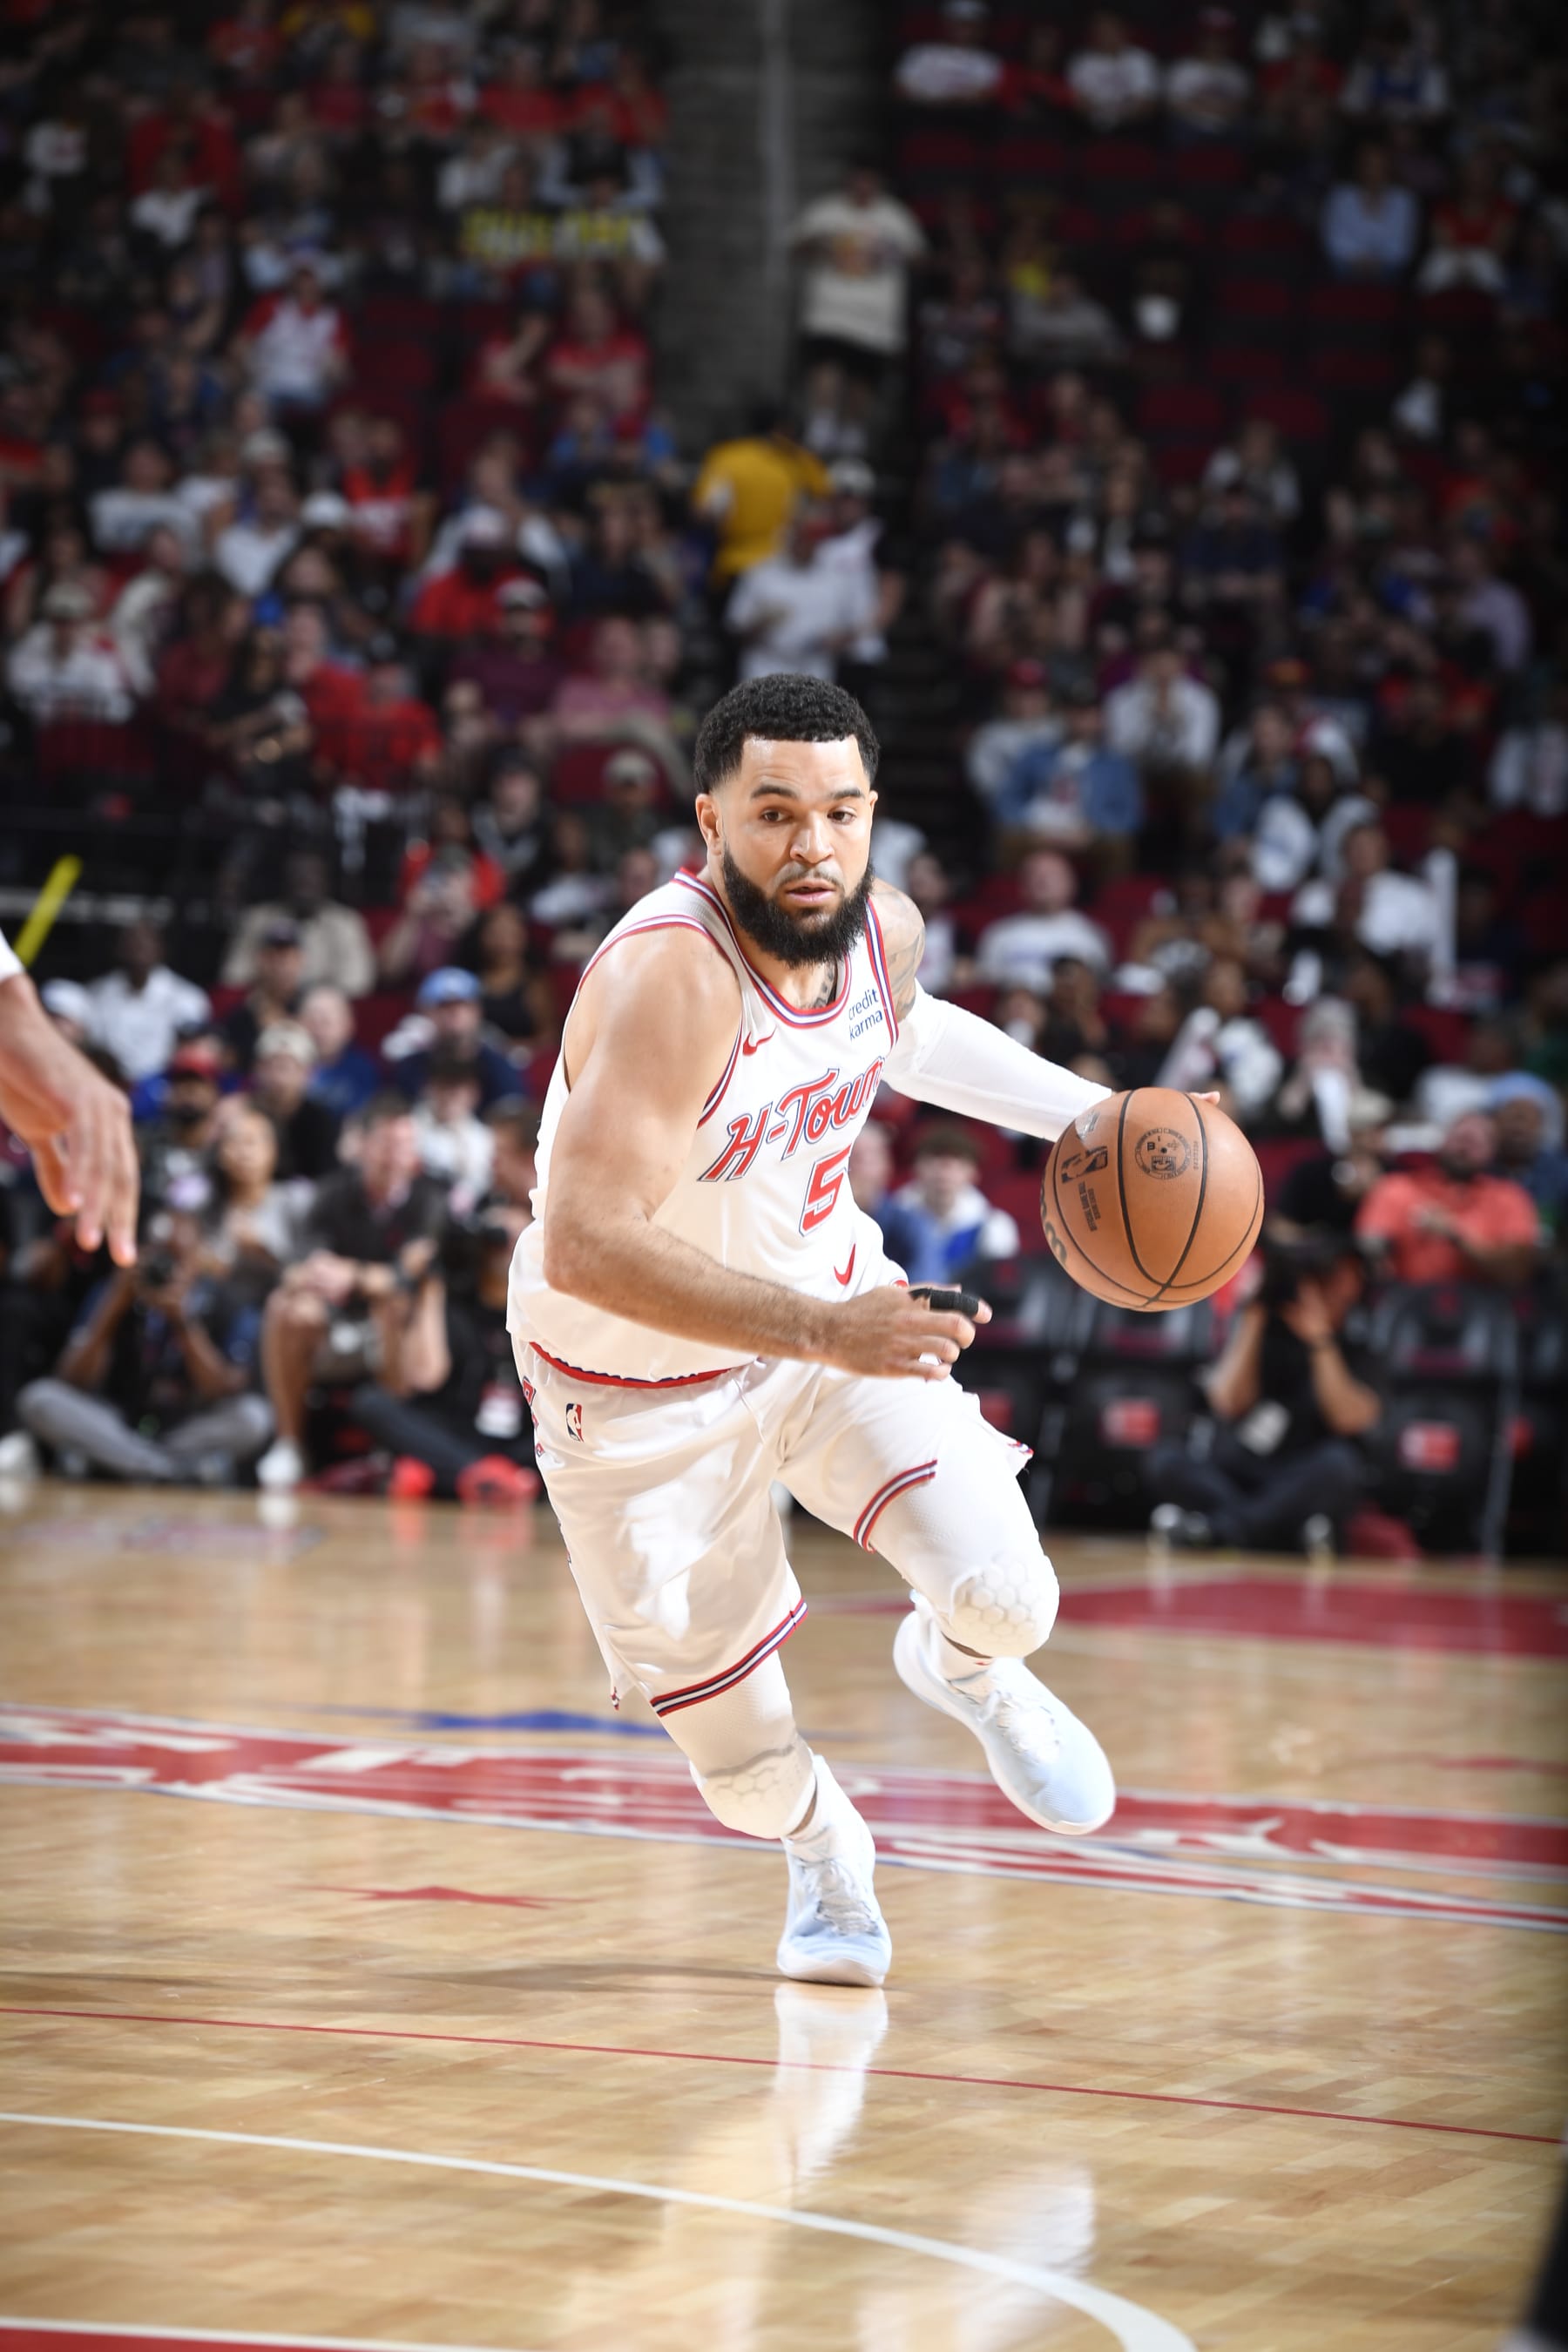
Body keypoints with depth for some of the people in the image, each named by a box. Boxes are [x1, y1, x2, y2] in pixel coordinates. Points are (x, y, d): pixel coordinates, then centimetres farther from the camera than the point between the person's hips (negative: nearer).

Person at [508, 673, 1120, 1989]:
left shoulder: (883, 928, -11)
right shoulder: (670, 977, -34)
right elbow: (586, 1246, -43)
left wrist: (1082, 1112, 10)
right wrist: (819, 1333, -49)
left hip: (836, 1309, 5)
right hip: (643, 1387, -4)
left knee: (1005, 1595, -17)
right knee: (741, 1761, 3)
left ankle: (964, 1670, 22)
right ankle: (822, 1850, 42)